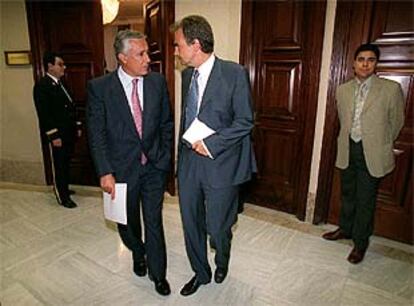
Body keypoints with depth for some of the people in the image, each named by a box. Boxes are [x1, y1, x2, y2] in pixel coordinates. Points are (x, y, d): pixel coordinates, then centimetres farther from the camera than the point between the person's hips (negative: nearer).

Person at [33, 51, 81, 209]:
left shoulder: (60, 83, 12)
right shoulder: (42, 85, -14)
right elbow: (44, 114, -18)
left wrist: (77, 125, 14)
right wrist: (54, 135, -20)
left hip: (68, 133, 8)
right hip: (57, 135, -8)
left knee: (65, 164, 19)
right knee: (58, 166, 5)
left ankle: (63, 188, 36)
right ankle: (62, 197, 17)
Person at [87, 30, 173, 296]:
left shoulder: (158, 82, -2)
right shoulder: (99, 87, -9)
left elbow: (167, 123, 5)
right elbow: (97, 134, -8)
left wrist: (165, 157, 3)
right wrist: (105, 172, -12)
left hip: (154, 166, 1)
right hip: (122, 168, 0)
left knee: (154, 222, 9)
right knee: (128, 223, 19)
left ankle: (158, 273, 30)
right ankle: (139, 254, 50)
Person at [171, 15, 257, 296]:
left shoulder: (234, 73, -10)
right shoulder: (187, 74, 9)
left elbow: (245, 121, -11)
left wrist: (210, 143, -16)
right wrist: (184, 147, 13)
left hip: (220, 163, -5)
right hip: (189, 160, 6)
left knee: (217, 227, 8)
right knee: (191, 223, 14)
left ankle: (222, 262, 44)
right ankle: (201, 273, 40)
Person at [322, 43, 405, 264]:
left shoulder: (391, 89, -9)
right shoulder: (343, 90, 3)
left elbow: (396, 123, 1)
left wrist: (380, 145, 10)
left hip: (372, 153, -4)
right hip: (348, 149, 4)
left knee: (365, 200, 6)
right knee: (347, 194, 19)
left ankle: (360, 242, 24)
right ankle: (345, 229, 40)